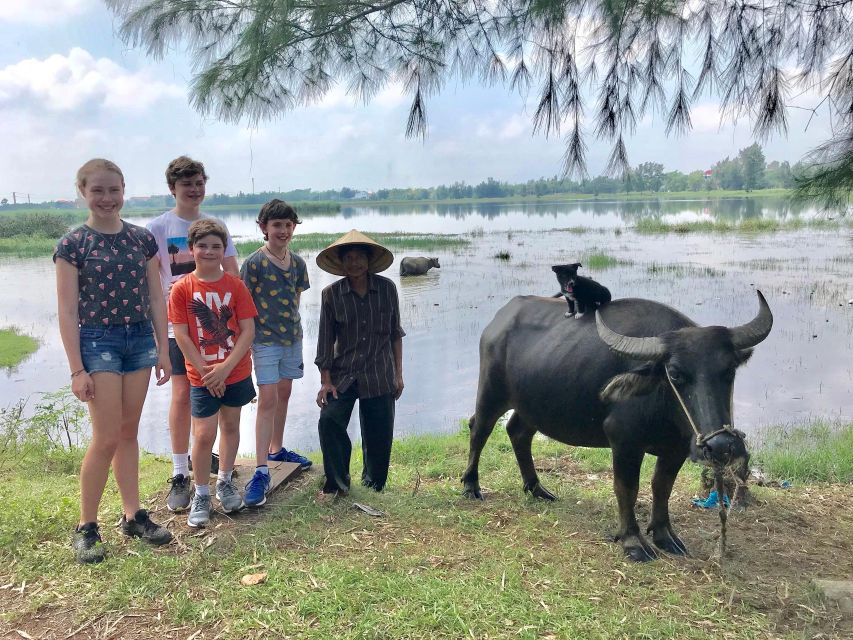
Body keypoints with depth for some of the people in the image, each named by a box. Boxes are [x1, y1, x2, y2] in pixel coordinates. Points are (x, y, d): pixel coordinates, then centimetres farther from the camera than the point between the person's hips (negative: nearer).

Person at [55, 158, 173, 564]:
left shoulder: (142, 239, 4)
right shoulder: (72, 244, -6)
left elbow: (156, 299, 8)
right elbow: (67, 311, -7)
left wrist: (163, 350, 6)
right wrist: (77, 369, -10)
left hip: (140, 339, 4)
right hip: (98, 342, -4)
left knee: (129, 433, 12)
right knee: (106, 438, -5)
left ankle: (133, 515, 22)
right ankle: (86, 527, 10)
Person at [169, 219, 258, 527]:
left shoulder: (235, 285, -3)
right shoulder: (181, 289, -7)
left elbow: (248, 331, -7)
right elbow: (181, 336, -9)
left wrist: (225, 367, -15)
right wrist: (205, 371, -13)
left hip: (236, 373, 2)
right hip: (202, 377, -2)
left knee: (230, 426, 15)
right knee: (203, 435, -2)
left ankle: (225, 482, 33)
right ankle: (201, 494, 15)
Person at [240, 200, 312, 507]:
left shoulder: (297, 263, 6)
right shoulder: (254, 263, -11)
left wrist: (294, 328, 13)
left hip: (292, 337, 6)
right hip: (265, 340, -6)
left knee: (284, 393, 17)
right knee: (267, 400, -10)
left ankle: (276, 449, 35)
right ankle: (261, 470, -9)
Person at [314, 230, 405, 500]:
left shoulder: (387, 288, -2)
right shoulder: (331, 294, -4)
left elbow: (395, 333, 6)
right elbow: (325, 340, -1)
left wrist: (398, 373, 7)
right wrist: (325, 381, -4)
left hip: (379, 376, 1)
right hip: (342, 374, 0)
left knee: (378, 434, 5)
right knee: (329, 420, -18)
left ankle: (373, 485, 28)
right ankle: (337, 483, 2)